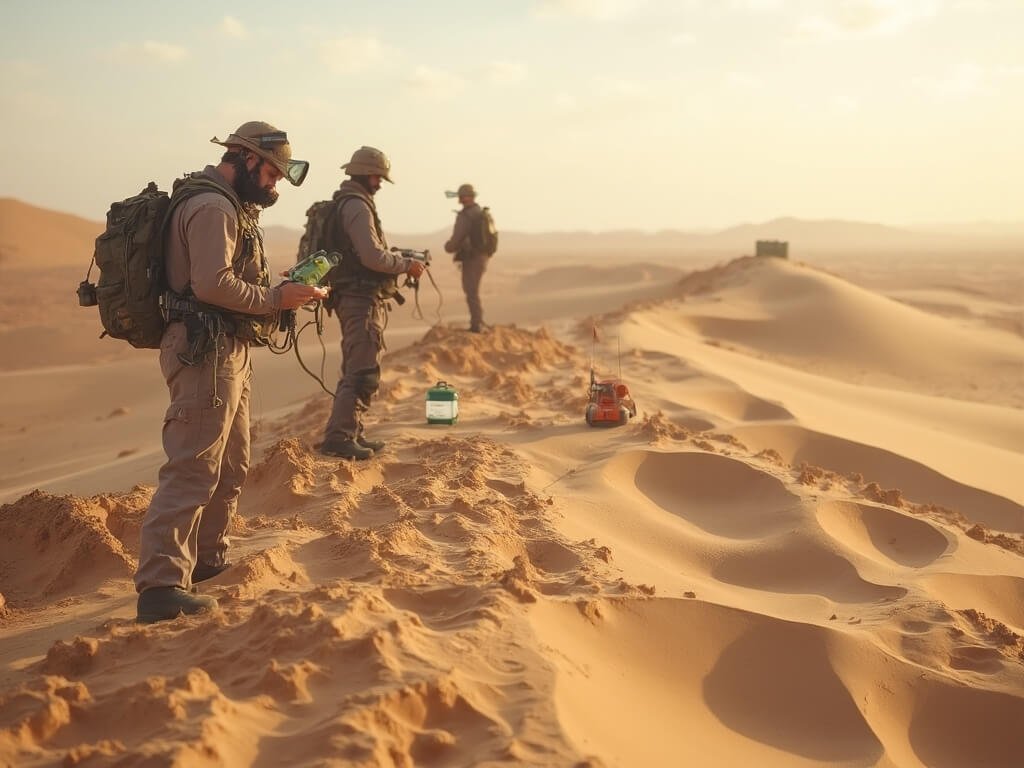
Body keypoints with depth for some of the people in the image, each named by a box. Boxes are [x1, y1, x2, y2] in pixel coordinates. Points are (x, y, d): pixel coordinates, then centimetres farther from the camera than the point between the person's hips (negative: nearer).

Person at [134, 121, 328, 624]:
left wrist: (284, 291, 8)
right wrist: (276, 299, -17)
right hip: (206, 353, -11)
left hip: (228, 353, 11)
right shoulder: (212, 207, -15)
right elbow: (212, 283, -25)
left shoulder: (231, 206, 19)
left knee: (230, 467, 20)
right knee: (193, 469, -14)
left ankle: (208, 560, 32)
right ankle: (161, 586, -16)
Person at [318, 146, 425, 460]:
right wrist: (407, 264, -10)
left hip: (354, 297, 11)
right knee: (363, 373, -12)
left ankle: (352, 433, 21)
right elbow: (372, 256, -22)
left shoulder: (347, 204, 19)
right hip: (363, 300, -11)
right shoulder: (357, 205, -14)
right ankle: (338, 437, -15)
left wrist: (400, 258, 12)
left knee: (356, 371, 16)